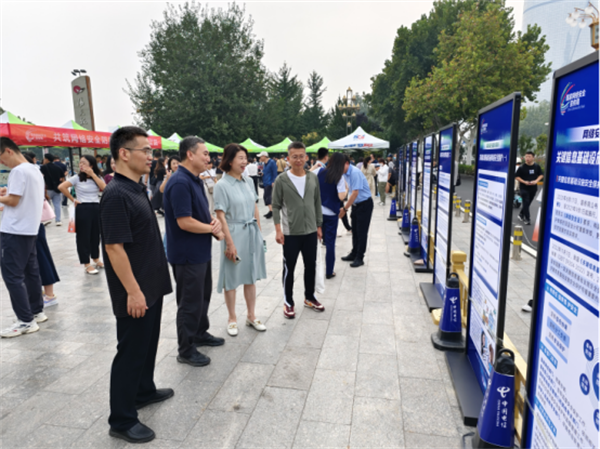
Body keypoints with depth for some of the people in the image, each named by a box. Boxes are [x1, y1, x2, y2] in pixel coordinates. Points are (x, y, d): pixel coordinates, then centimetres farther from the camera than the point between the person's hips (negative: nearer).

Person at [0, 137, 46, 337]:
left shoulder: (18, 171, -15)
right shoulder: (35, 170, 14)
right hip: (30, 229, 10)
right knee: (30, 272, 15)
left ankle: (26, 321, -1)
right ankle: (37, 312, 24)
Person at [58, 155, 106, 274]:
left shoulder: (98, 177, 6)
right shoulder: (77, 178, -4)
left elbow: (105, 188, -13)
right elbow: (61, 187, -13)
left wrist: (93, 175, -15)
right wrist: (73, 199, -9)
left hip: (97, 208, 3)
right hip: (83, 209, -3)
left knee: (96, 234, 12)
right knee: (84, 236, 1)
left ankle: (96, 259, 29)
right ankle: (87, 264, 8)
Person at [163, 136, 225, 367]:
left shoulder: (196, 181, 10)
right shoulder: (180, 183, -22)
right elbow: (184, 222, -27)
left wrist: (213, 221, -5)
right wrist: (213, 229, -13)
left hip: (201, 251, 10)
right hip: (187, 254, -10)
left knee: (203, 294, 22)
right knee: (190, 302, 3)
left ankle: (200, 333, 40)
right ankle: (186, 350, 19)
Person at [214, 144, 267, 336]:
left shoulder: (248, 181, 6)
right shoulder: (222, 185, -12)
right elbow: (221, 216, -14)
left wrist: (258, 231, 10)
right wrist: (230, 243, -16)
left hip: (252, 233, 6)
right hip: (234, 233, -6)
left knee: (251, 275, 13)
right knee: (232, 278, 7)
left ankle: (251, 316, 27)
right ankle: (232, 319, 23)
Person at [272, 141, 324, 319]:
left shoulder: (313, 178, 3)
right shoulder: (282, 180, -7)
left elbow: (317, 203, 9)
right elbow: (276, 206, -6)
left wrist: (319, 226, 8)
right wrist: (278, 230, -13)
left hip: (310, 231, 4)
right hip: (290, 233, -3)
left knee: (311, 265, 14)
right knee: (289, 268, 6)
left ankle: (309, 297, 34)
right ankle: (288, 302, 22)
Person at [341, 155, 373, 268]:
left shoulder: (355, 173, -24)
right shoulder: (345, 174, 2)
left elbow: (355, 193, -26)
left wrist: (345, 208, -22)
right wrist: (347, 207, 1)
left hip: (365, 204, -8)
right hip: (355, 204, 8)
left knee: (361, 232, -2)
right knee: (355, 231, 14)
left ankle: (359, 258, 6)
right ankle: (354, 254, 26)